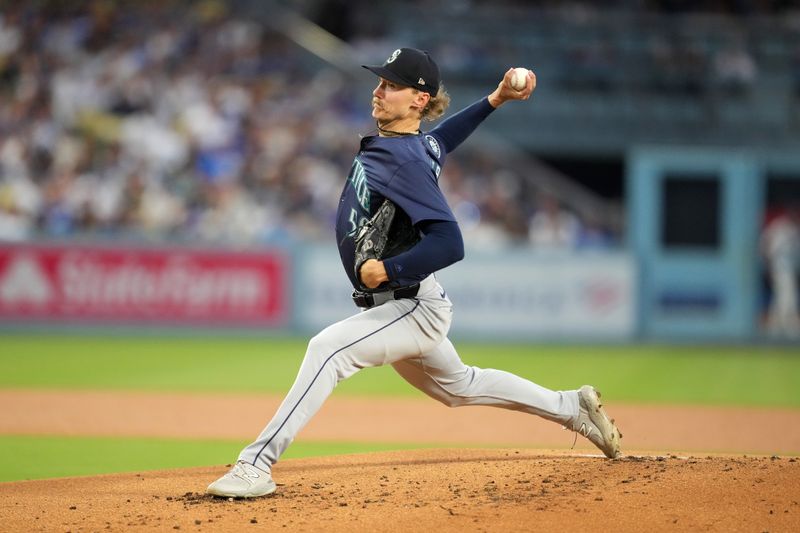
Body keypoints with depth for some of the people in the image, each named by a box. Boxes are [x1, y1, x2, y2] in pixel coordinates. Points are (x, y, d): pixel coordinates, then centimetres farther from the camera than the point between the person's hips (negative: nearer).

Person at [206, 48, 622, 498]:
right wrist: (493, 101, 19)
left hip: (414, 307, -10)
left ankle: (257, 465, -33)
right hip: (393, 306, 10)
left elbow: (449, 244, -30)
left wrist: (387, 269, -33)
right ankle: (572, 409, 41)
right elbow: (436, 142, 27)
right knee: (458, 386, 27)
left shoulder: (408, 163, -22)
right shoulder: (382, 144, 5)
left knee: (328, 347, -28)